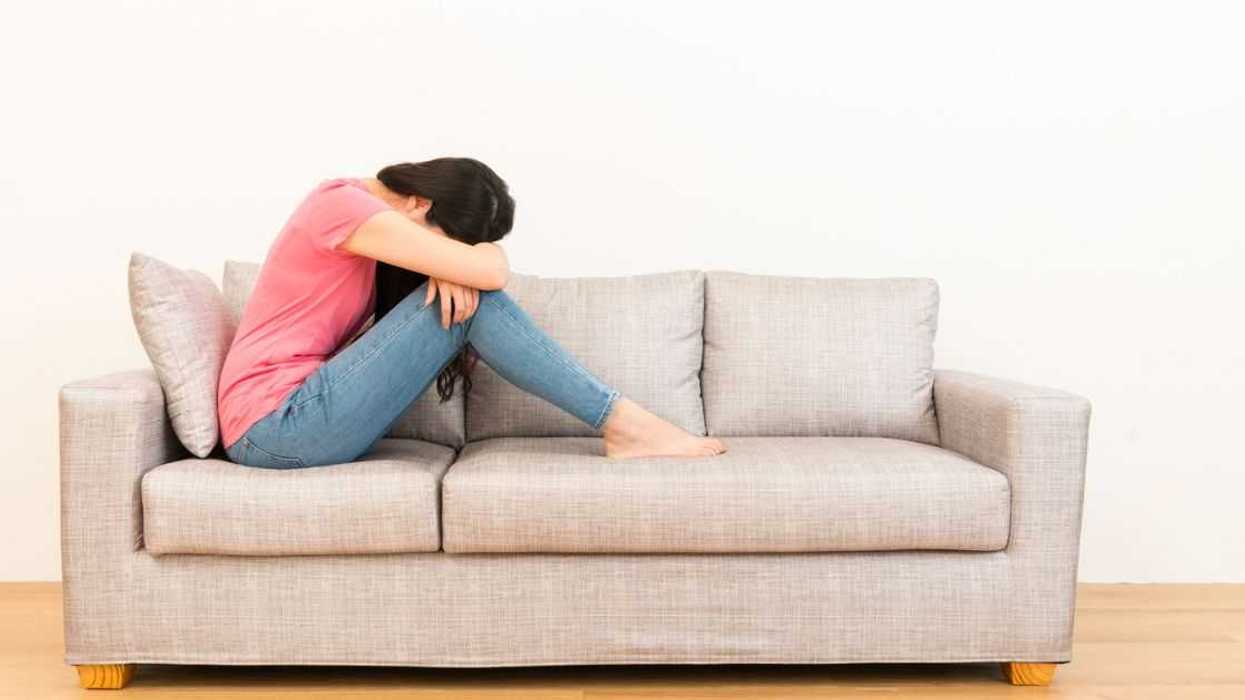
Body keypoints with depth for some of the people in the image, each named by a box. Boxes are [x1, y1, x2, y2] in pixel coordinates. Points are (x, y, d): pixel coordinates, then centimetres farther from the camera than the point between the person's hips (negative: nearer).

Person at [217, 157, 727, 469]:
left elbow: (473, 255, 10)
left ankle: (621, 421, -5)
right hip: (276, 428, -9)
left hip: (298, 414, 9)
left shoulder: (357, 205, 14)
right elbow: (490, 271, -24)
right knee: (473, 298, -18)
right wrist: (461, 263, 0)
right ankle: (623, 423, -13)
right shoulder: (345, 205, -17)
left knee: (462, 292, -2)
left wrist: (451, 266, -14)